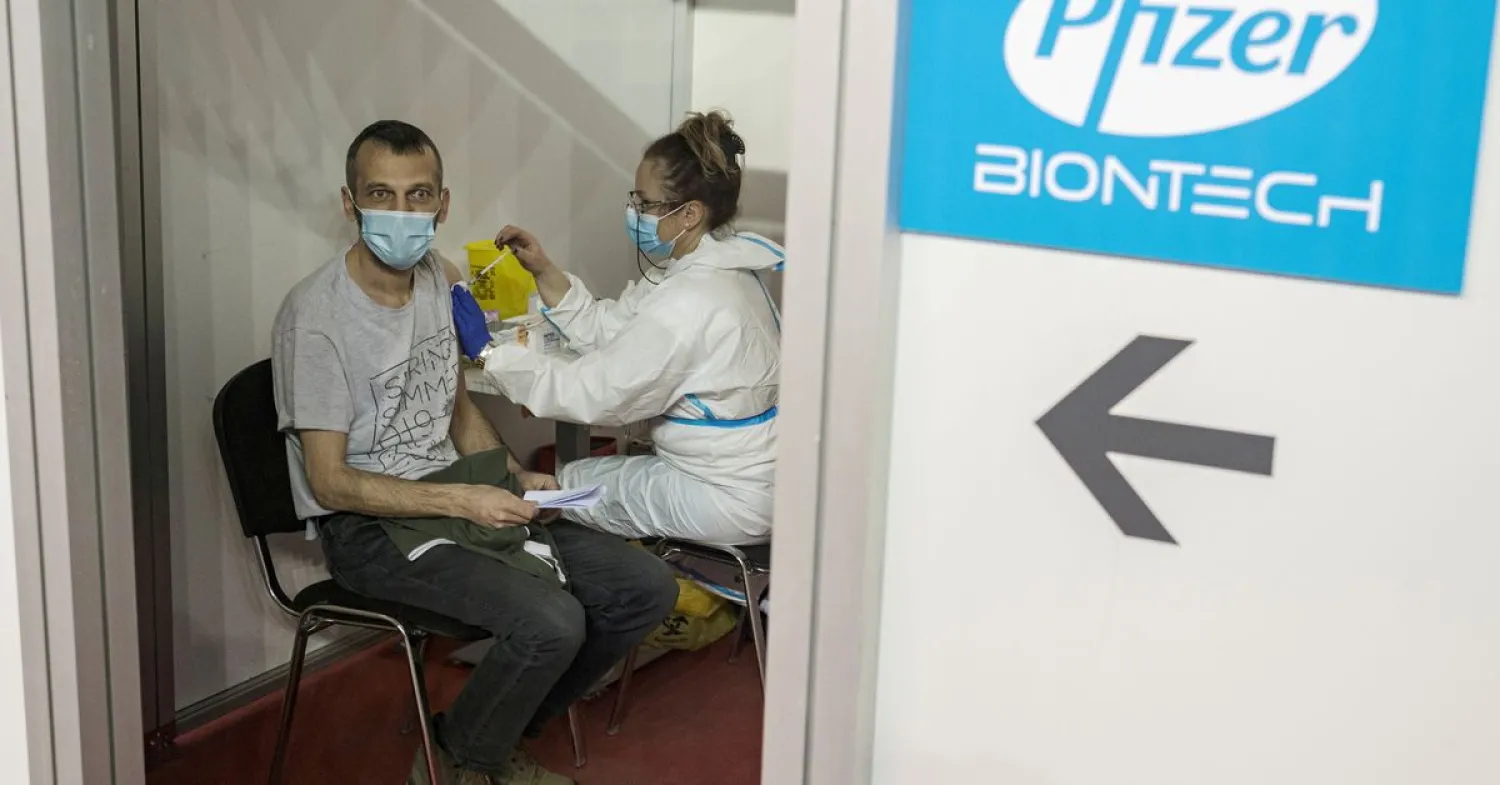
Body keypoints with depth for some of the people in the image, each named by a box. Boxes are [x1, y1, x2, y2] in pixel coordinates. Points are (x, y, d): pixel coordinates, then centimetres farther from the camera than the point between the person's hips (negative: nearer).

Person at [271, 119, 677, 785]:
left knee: (647, 589, -2)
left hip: (455, 491, 8)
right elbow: (330, 481, -17)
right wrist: (462, 499, -23)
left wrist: (516, 478, 1)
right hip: (368, 526, -8)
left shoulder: (440, 281, 6)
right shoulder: (316, 317, -18)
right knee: (551, 623, -29)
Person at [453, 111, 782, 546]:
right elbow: (606, 330, 5)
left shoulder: (690, 304, -28)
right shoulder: (709, 266, 2)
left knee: (558, 484, 9)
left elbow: (593, 394, -23)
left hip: (729, 499, -9)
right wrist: (544, 270, -4)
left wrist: (487, 352, -17)